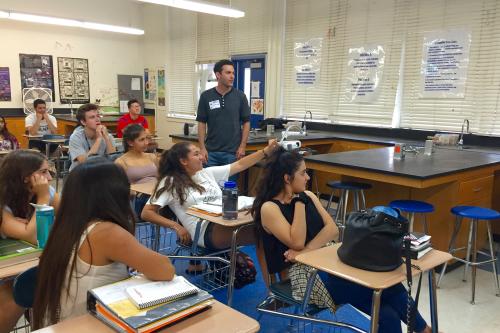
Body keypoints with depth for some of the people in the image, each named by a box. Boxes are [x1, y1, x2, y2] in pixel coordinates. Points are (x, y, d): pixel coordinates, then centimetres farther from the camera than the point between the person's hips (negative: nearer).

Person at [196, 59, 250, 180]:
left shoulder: (240, 96, 0)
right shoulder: (206, 96, 0)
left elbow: (246, 122, 2)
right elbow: (201, 123, 2)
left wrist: (242, 146, -6)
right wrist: (202, 148, -5)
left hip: (233, 152, 0)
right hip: (211, 152, 1)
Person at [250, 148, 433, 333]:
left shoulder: (308, 196, 11)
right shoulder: (269, 208, -9)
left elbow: (332, 229, 0)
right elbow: (297, 243, -19)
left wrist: (306, 250, -16)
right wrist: (298, 202, -14)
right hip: (303, 272, -6)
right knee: (387, 286, -17)